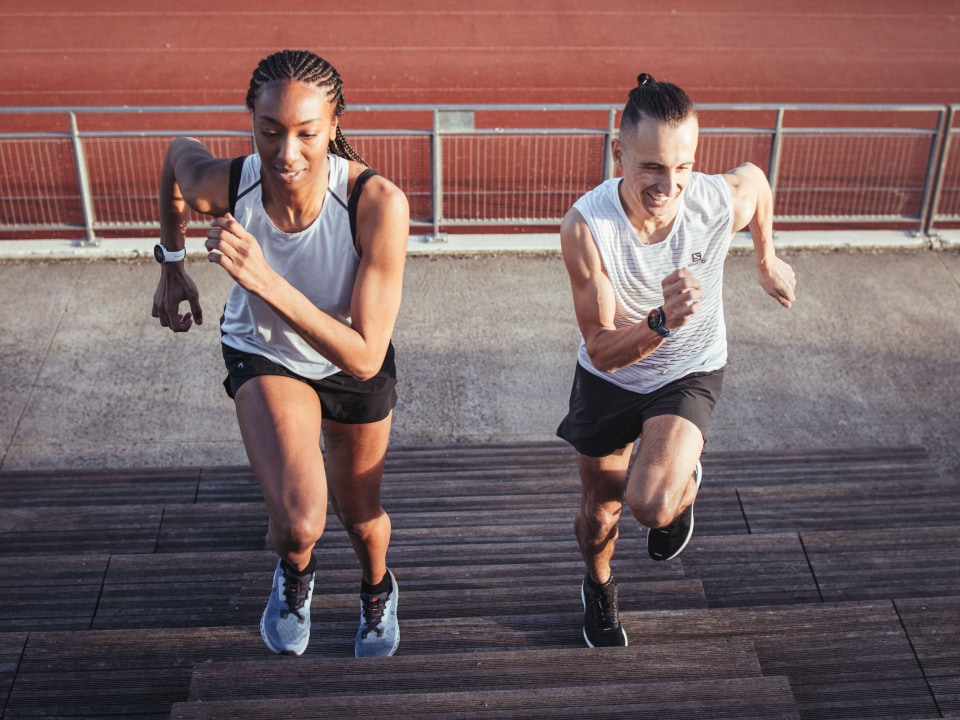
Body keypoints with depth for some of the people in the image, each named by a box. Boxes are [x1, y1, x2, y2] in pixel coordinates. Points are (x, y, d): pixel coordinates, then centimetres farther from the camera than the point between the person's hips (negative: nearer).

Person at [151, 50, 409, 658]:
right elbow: (179, 150, -3)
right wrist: (173, 265, 3)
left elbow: (364, 357, -37)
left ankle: (378, 590, 60)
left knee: (360, 515, 21)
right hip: (264, 354, 0)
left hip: (354, 367, 0)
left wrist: (265, 280, -47)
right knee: (300, 522, -23)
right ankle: (295, 573, 18)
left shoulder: (379, 203, -38)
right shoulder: (222, 184, -30)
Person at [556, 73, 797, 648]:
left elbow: (757, 176, 0)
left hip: (691, 372, 0)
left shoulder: (727, 200, -28)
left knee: (652, 505, -26)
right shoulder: (586, 226, -32)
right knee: (599, 512, 19)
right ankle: (600, 587, 54)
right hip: (610, 377, 1)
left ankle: (685, 483, 13)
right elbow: (601, 350, -29)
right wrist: (662, 321, -48)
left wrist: (767, 261, 13)